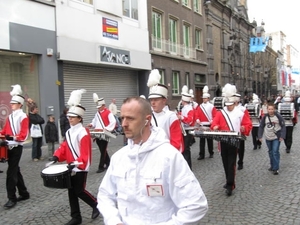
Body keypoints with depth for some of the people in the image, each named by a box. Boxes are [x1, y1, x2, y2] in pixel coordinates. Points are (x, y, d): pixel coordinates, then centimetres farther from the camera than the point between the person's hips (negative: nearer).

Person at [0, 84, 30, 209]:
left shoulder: (23, 117, -9)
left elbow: (23, 135, -16)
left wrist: (12, 138, -29)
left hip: (17, 147, -8)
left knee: (11, 172, -7)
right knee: (16, 171, 13)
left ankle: (12, 198, 3)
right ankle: (24, 193, 25)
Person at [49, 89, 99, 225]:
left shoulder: (83, 133, -17)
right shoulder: (69, 132, 9)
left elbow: (85, 153, -21)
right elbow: (64, 146, 11)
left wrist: (76, 164, -28)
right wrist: (56, 156, -4)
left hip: (81, 168, -8)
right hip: (71, 167, 8)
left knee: (79, 191, -2)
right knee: (71, 191, 11)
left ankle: (97, 205, 23)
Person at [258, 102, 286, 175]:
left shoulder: (278, 116, -10)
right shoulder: (265, 117, -3)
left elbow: (283, 126, -5)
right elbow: (261, 127, 5)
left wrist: (282, 136, -11)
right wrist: (260, 136, 0)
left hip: (276, 138, -4)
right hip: (268, 138, 4)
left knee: (275, 152, -9)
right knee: (270, 152, 15)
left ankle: (276, 168, -3)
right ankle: (272, 166, 30)